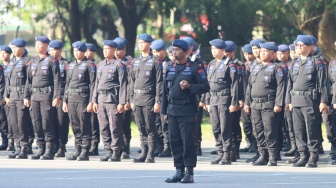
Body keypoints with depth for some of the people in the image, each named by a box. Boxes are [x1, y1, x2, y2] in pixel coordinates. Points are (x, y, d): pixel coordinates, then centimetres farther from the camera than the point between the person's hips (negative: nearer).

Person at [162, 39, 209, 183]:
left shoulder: (195, 68, -3)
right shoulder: (170, 69, 14)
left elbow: (205, 87, -6)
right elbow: (165, 90, 17)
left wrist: (189, 86, -19)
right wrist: (165, 111, 14)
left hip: (187, 111, -6)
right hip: (172, 110, 6)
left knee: (188, 141, -6)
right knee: (175, 141, 5)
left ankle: (189, 173, -1)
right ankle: (179, 171, 11)